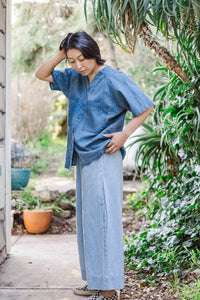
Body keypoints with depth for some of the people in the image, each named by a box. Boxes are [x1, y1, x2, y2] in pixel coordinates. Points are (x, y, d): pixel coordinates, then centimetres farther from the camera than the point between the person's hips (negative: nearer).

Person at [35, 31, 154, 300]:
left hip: (103, 158, -8)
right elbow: (42, 74, 20)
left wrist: (124, 134, -14)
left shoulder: (114, 79, -10)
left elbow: (146, 107, -8)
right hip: (83, 158, 8)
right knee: (87, 220, 11)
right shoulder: (74, 78, 11)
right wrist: (61, 55, 5)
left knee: (103, 219, -8)